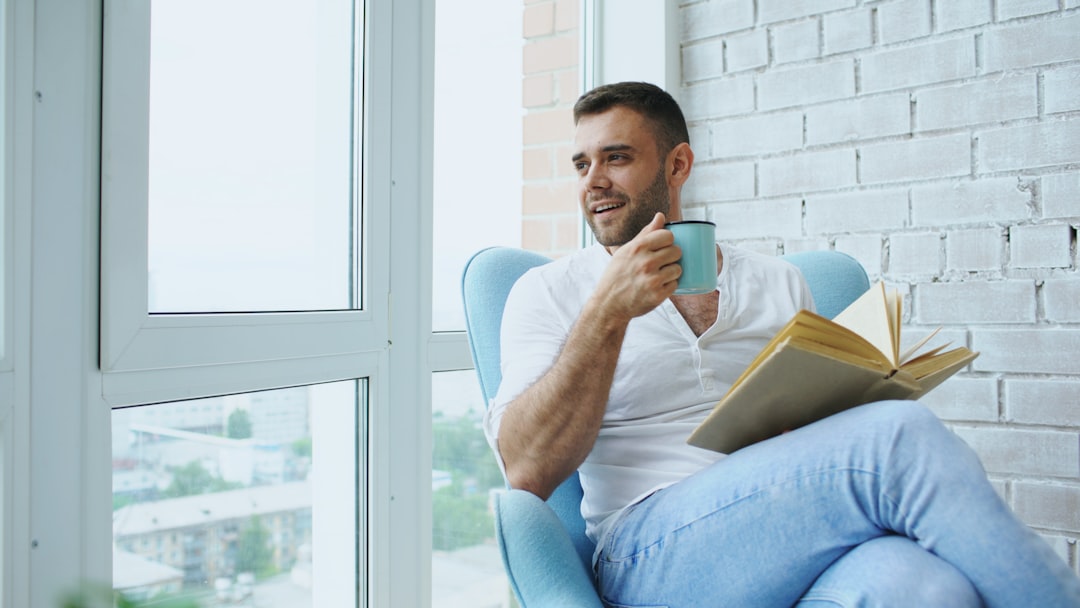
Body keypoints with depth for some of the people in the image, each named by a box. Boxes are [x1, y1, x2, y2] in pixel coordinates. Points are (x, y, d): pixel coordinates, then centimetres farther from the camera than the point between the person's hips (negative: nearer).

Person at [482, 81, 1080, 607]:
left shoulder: (778, 281, 19)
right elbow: (527, 470, -5)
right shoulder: (550, 291, 9)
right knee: (900, 435, -26)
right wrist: (609, 312, -13)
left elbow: (834, 425, 20)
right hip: (656, 554, -3)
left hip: (797, 536, 3)